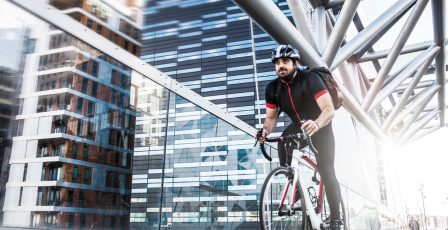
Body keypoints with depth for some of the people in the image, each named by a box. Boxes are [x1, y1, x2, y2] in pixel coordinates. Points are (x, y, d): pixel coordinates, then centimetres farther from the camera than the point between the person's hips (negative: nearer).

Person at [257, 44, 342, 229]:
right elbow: (271, 117, -9)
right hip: (298, 126, 4)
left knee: (326, 171, -12)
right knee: (283, 142, -25)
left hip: (320, 127, -4)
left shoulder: (310, 79, -27)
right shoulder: (272, 88, -13)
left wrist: (316, 124, -58)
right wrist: (265, 131, -32)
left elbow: (329, 109, -37)